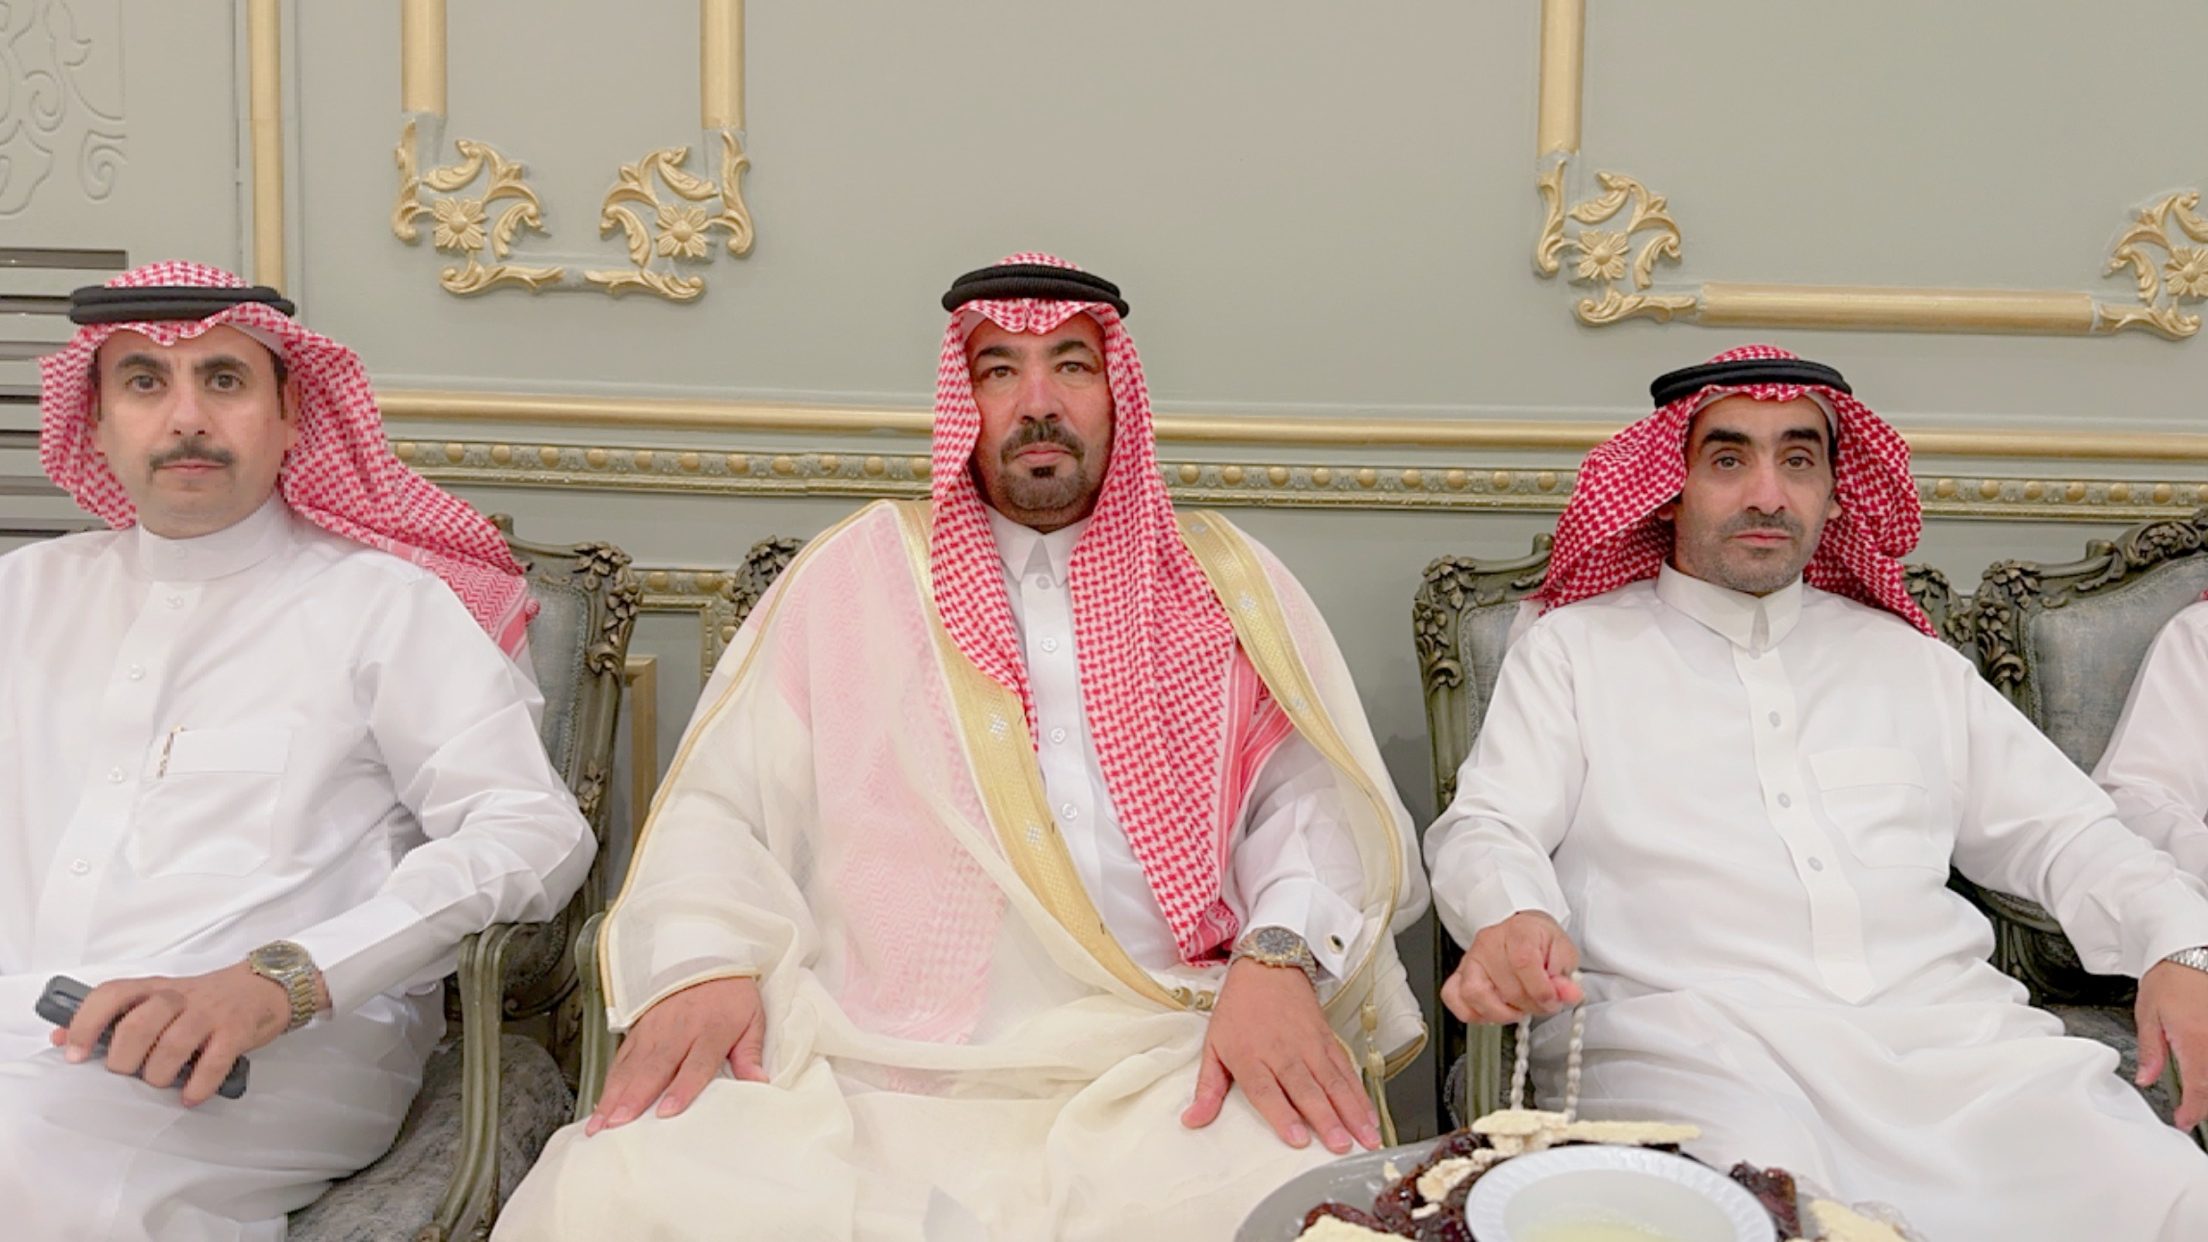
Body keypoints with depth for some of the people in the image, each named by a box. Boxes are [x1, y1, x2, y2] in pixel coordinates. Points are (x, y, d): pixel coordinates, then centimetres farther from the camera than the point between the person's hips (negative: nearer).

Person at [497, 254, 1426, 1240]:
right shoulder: (861, 567, 16)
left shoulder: (1225, 583, 17)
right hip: (864, 1072, 0)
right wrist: (701, 963, -10)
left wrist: (1279, 956, -14)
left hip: (1159, 1071, 1)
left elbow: (1310, 797, 7)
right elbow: (721, 801, 10)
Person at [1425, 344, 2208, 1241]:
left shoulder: (1911, 660, 25)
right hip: (1688, 1033, -4)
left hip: (1948, 1026, 4)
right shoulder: (1576, 646, 14)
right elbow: (1489, 828, 3)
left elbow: (2060, 834, 22)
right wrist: (1512, 918, -21)